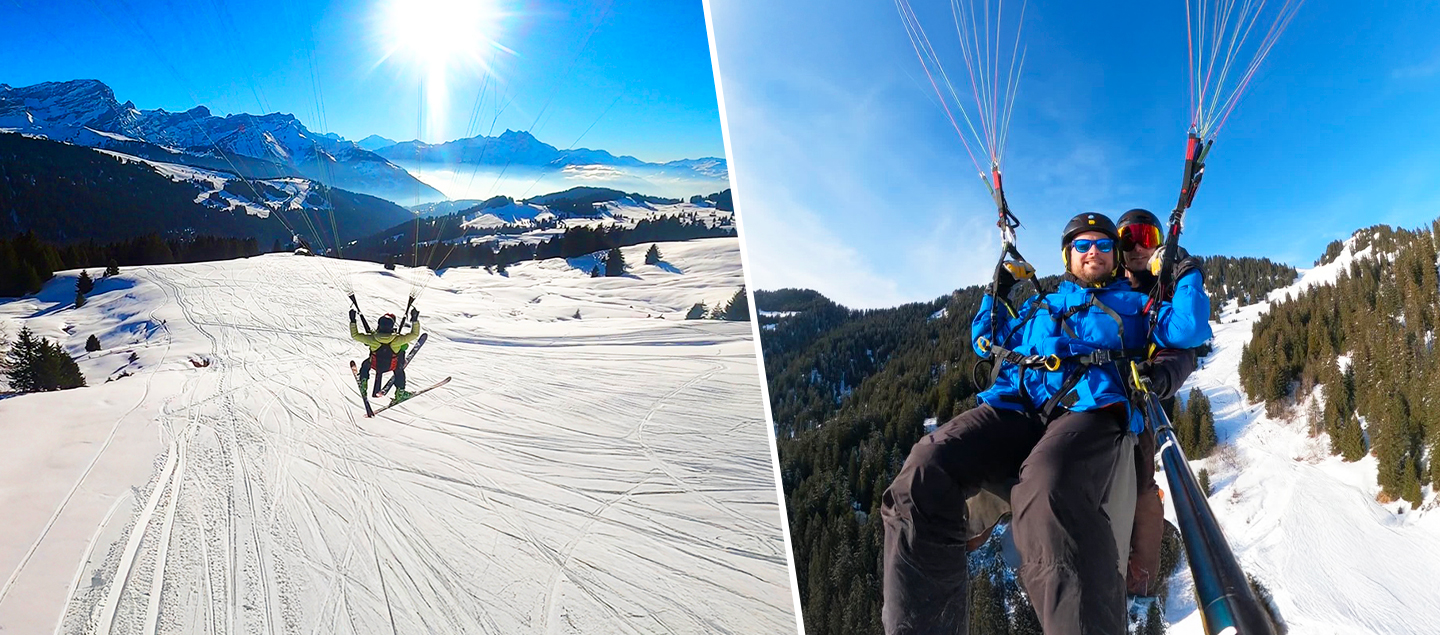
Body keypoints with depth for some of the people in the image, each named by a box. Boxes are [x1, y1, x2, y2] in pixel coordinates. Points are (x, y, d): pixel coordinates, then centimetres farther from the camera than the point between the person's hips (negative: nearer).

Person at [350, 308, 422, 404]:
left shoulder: (372, 338, -31)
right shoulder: (397, 339, -35)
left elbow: (354, 335, -16)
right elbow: (415, 334, -24)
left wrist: (352, 321, -10)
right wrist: (415, 320, -21)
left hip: (375, 365, 1)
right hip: (392, 366, -1)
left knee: (365, 364, 34)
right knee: (399, 371, 33)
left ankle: (363, 385, 40)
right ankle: (400, 393, 37)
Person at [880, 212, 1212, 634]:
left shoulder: (1134, 305, 29)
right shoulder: (1039, 306, 38)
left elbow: (1187, 331, 14)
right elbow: (987, 342, 43)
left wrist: (1187, 276, 16)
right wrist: (997, 294, 35)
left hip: (1091, 410, -3)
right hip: (1013, 408, 3)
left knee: (1047, 496, -44)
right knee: (921, 478, -30)